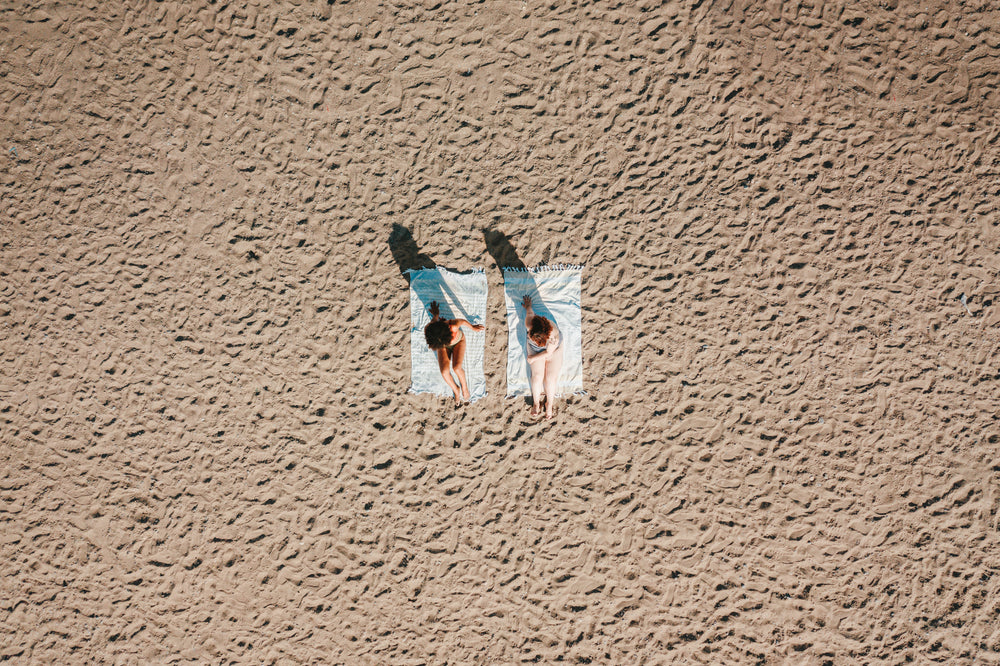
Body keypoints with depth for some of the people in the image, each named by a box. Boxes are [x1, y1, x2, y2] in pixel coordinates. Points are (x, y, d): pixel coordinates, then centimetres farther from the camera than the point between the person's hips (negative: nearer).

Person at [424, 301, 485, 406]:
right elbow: (433, 323, -12)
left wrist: (473, 327, -1)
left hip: (458, 341, -2)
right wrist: (436, 316, 11)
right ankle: (456, 390, 15)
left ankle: (464, 385, 11)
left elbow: (462, 321, -21)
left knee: (456, 367, -24)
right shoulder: (428, 330, -38)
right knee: (444, 372, -18)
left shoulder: (453, 325, -46)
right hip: (445, 347, 2)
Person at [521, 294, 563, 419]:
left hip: (554, 351, -2)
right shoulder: (529, 323, -35)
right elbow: (530, 313, -10)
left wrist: (534, 358, -13)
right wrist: (528, 306, 14)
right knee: (538, 376, -10)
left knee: (550, 378, -10)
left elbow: (549, 352, -22)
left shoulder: (553, 336, -42)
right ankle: (536, 402, 14)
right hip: (535, 350, 2)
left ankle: (549, 403, 17)